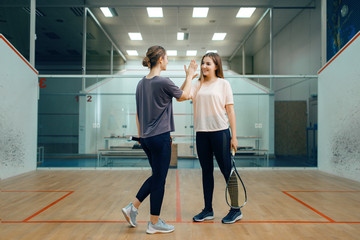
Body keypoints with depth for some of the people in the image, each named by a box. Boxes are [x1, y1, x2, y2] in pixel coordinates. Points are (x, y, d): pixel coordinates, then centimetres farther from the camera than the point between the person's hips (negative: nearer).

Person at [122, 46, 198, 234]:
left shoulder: (141, 83, 8)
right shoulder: (163, 82, -15)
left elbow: (137, 113, 13)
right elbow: (184, 96, 2)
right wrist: (189, 76, 15)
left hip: (146, 138, 8)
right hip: (160, 137, -8)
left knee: (157, 176, 21)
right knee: (159, 179, 4)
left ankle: (132, 207, 20)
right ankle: (154, 223, 17)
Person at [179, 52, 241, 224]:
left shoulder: (223, 84, 2)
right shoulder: (198, 85, 11)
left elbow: (230, 110, -1)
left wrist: (234, 136, -5)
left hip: (220, 132, -4)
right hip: (201, 133, 4)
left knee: (227, 170, 1)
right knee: (206, 171, 11)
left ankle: (236, 210, 14)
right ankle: (208, 210, 22)